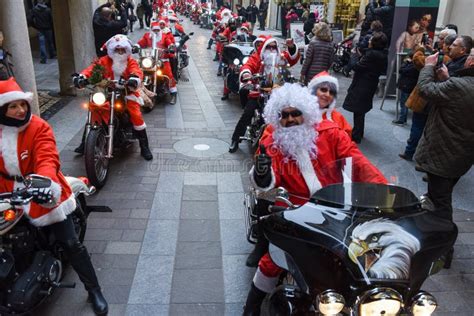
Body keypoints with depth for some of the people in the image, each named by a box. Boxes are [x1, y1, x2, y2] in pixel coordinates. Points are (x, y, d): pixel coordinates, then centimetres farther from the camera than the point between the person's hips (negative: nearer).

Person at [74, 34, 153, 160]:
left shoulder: (131, 62, -2)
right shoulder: (104, 61, 3)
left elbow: (137, 71, -22)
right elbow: (92, 68, -11)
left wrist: (134, 79, -48)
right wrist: (81, 76, -32)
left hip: (127, 93, -2)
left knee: (136, 116, -20)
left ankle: (144, 147, -7)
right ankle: (85, 143, 16)